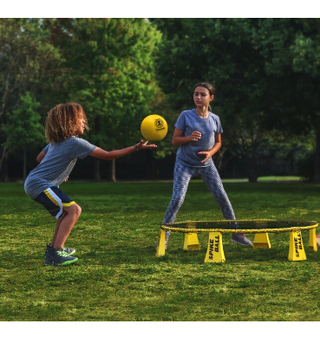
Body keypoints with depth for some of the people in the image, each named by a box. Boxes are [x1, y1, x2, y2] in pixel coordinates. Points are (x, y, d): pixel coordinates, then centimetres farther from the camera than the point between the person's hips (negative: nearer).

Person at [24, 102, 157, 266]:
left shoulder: (56, 141, 14)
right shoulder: (75, 143, -14)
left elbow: (39, 158, 27)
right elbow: (107, 155, -13)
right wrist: (136, 147, -10)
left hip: (33, 182, 10)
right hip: (39, 184, -10)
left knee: (66, 211, 22)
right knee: (73, 210, -18)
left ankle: (54, 248, 27)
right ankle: (55, 254, -22)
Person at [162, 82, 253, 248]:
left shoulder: (215, 119, -1)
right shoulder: (185, 116, -10)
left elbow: (218, 142, 11)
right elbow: (175, 140, -7)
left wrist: (210, 153, -10)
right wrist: (189, 137, -26)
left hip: (206, 164, 3)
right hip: (185, 164, -3)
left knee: (222, 197, 1)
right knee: (178, 198, -15)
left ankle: (236, 233, 14)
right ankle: (164, 236, -6)